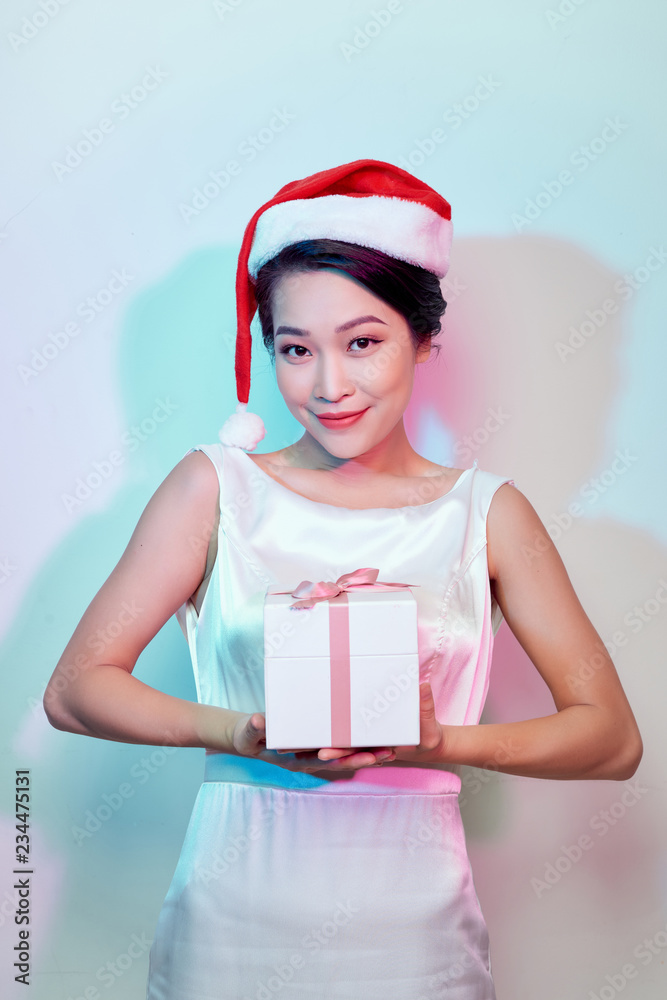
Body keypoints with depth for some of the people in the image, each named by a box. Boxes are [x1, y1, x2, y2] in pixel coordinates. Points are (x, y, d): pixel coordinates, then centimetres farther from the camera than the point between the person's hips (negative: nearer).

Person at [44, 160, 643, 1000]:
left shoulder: (488, 513, -1)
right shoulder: (215, 487, -2)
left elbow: (612, 737, -2)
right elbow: (74, 691, -6)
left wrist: (440, 742, -18)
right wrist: (246, 732, -21)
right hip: (231, 933, 0)